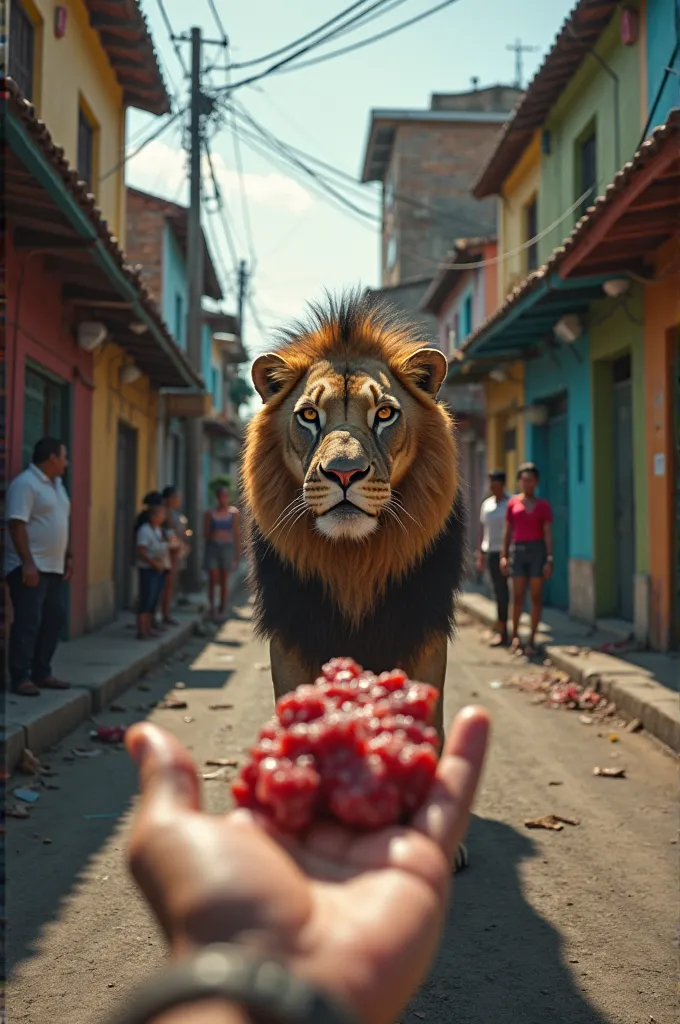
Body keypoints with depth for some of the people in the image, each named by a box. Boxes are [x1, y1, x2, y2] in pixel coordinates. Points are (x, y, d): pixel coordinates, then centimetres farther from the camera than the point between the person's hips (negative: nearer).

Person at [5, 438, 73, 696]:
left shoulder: (57, 484, 16)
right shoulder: (25, 483, -13)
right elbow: (17, 524, -19)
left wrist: (68, 557, 19)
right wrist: (27, 562, -24)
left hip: (54, 568, 9)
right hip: (30, 568, -9)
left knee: (54, 620, 11)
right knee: (28, 623, -7)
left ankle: (42, 673, 19)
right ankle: (21, 678, -1)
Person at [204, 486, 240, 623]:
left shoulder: (234, 513, 2)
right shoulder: (210, 513, 4)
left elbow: (237, 535, 2)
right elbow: (205, 533, 8)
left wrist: (237, 555, 0)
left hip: (227, 547, 0)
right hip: (212, 546, 0)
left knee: (224, 581, 4)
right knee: (212, 580, -4)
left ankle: (222, 610, 15)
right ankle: (212, 609, 8)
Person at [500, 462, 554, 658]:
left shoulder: (543, 505, 1)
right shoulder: (513, 503, 6)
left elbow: (548, 534, -3)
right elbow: (507, 531, 8)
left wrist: (549, 560, -10)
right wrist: (504, 556, 1)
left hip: (537, 550, -1)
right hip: (518, 550, 1)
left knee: (536, 597, 1)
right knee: (518, 597, 0)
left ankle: (532, 640, 8)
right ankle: (515, 635, 20)